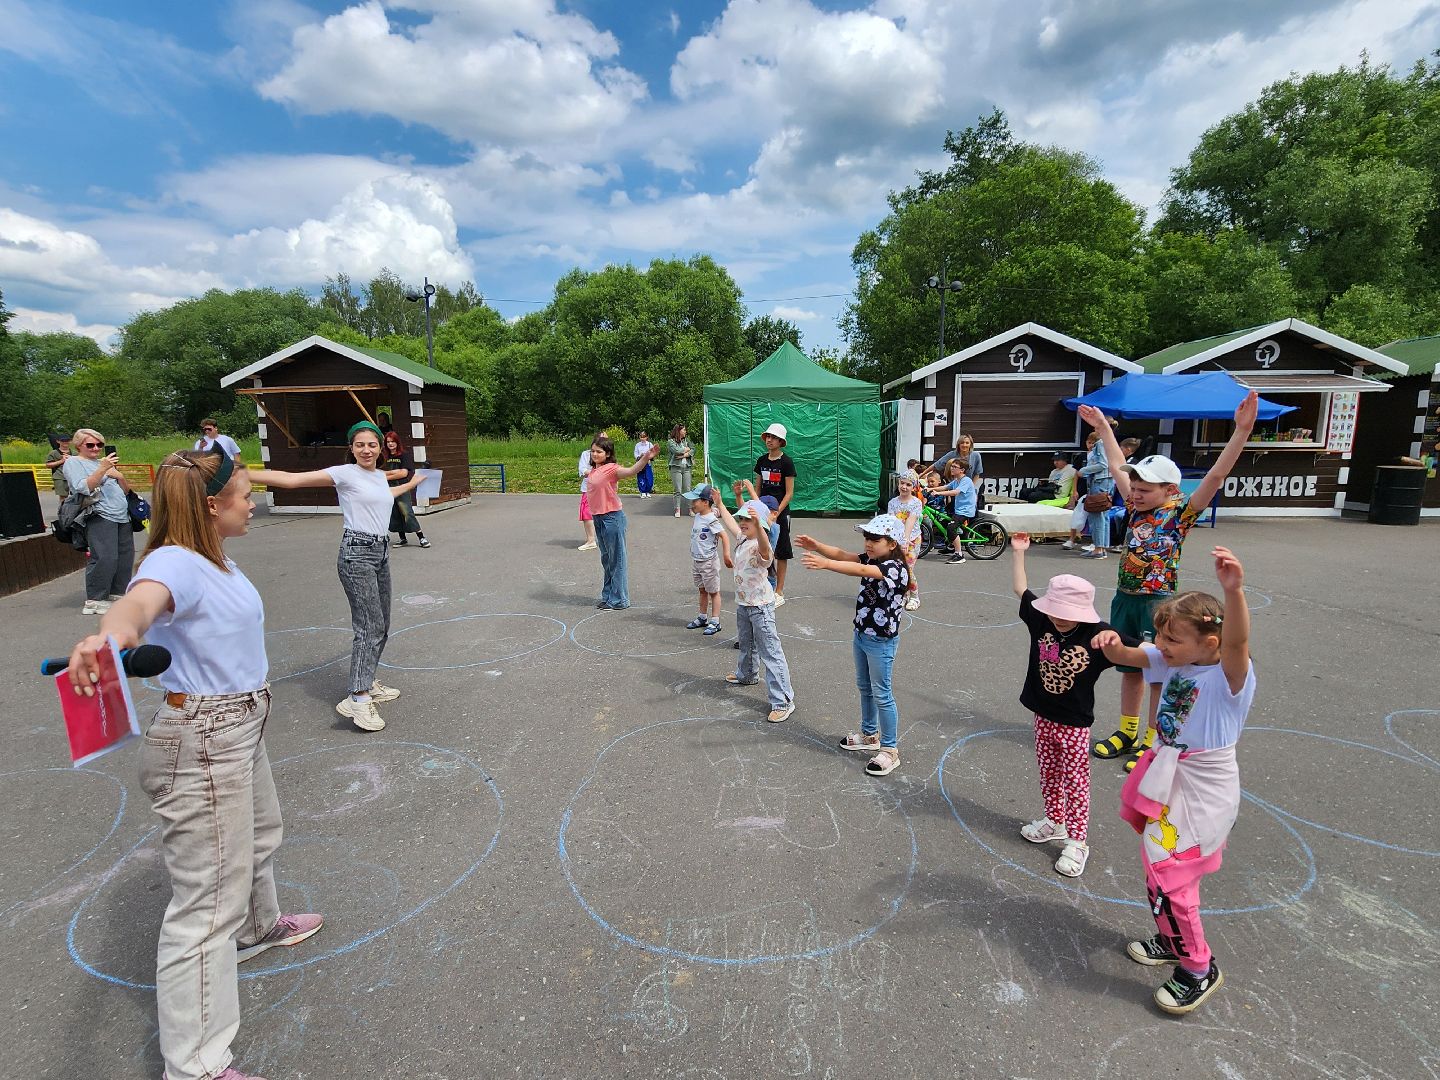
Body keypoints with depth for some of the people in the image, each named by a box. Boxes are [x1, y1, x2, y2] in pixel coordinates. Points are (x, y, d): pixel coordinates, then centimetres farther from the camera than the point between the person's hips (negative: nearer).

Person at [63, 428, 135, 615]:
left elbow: (126, 490, 22)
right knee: (105, 558, -16)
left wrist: (120, 476, 3)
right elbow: (83, 488, -13)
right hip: (100, 517, -7)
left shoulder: (103, 462, 24)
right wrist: (102, 469, -22)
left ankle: (117, 594, 15)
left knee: (126, 557, 4)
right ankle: (94, 601, -8)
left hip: (122, 516, 7)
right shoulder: (72, 463, 5)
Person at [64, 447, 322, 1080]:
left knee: (257, 836, 33)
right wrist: (109, 636, -67)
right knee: (209, 903, -1)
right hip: (201, 747, -10)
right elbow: (141, 600, -50)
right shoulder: (175, 563, -27)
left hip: (238, 730, 11)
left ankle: (256, 927, 60)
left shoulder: (216, 559, 2)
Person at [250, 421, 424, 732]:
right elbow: (291, 479, -14)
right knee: (370, 627, -13)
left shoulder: (380, 476, 13)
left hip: (381, 552, 8)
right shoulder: (345, 473, -8)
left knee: (381, 625, 13)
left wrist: (412, 483, 49)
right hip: (356, 554, -8)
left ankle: (368, 682, 26)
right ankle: (357, 699, -11)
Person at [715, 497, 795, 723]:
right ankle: (747, 675, 57)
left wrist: (757, 523, -68)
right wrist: (719, 504, 29)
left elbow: (764, 544, -51)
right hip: (743, 603, 10)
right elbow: (730, 523, 23)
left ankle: (783, 702, -7)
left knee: (771, 652, -9)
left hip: (760, 606, -10)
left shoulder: (761, 546, -25)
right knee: (746, 643, 31)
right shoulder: (742, 539, 4)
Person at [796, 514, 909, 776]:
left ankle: (890, 750, 14)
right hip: (862, 634, 9)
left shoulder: (894, 567, -24)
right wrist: (817, 546, -22)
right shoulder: (871, 559, 3)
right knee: (864, 688, 21)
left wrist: (825, 564, -51)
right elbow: (843, 555, -4)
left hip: (881, 641, -9)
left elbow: (861, 571, -39)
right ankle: (870, 735, 39)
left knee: (881, 694, 1)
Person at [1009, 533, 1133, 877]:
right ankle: (1055, 822, 40)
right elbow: (1020, 589, 2)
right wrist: (1018, 552, 2)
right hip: (1043, 716, 5)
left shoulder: (1098, 635, -20)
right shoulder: (1041, 620, -9)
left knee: (1075, 782, 8)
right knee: (1049, 775, 21)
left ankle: (1076, 842, 21)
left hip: (1074, 723, -5)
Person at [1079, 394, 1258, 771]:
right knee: (1130, 669, 16)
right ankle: (1127, 733, 30)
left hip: (1159, 603, -6)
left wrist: (1242, 430, -30)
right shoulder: (1137, 508, 5)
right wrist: (1104, 428, 20)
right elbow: (1119, 469, 15)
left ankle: (1152, 742, 19)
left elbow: (1216, 475, -21)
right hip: (1125, 599, 6)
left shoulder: (1181, 513, -9)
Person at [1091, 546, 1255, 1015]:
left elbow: (1238, 643, -43)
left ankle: (1200, 970, 21)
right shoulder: (1172, 660, -2)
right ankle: (1172, 942, 45)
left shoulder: (1229, 677, -23)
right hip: (1168, 782, 8)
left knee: (1168, 879, -3)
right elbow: (1126, 656, -1)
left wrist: (1234, 591, -61)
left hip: (1202, 795, -8)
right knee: (1161, 869, 22)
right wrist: (1112, 642, -27)